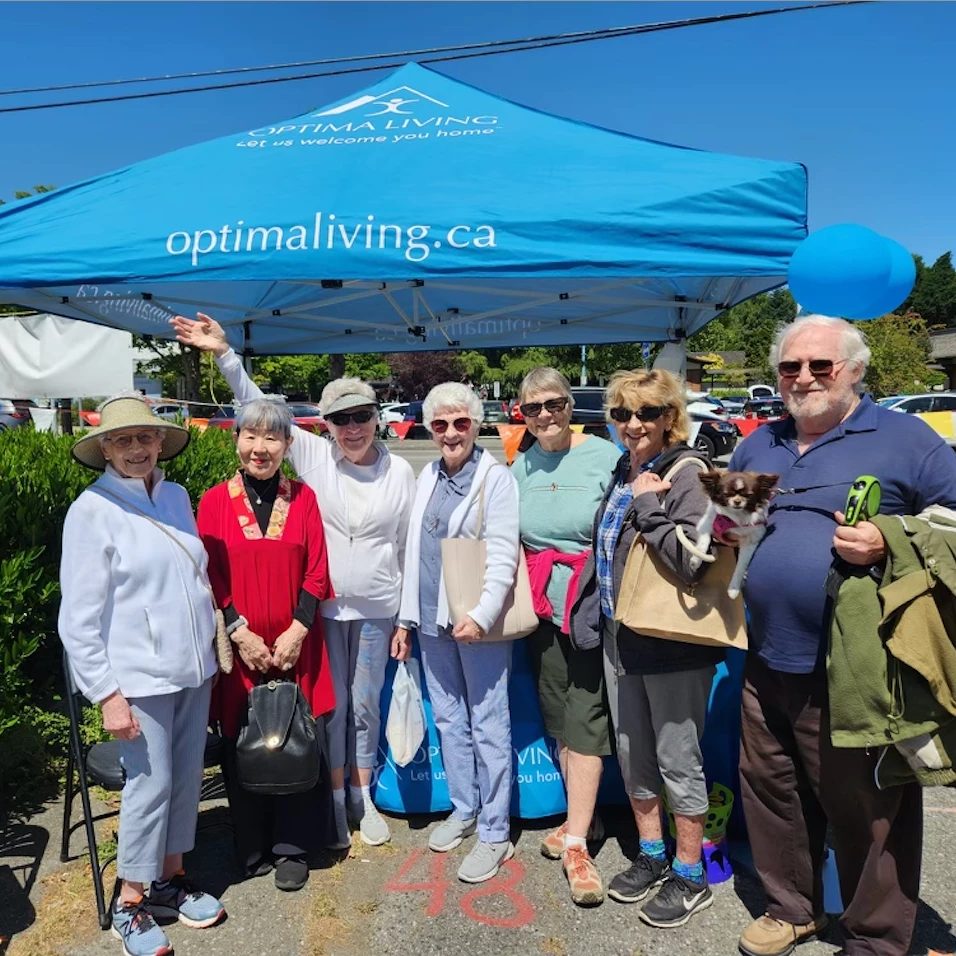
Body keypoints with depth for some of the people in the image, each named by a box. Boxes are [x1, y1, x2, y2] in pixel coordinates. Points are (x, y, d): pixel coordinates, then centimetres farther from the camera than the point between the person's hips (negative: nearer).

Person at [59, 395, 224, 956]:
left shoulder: (177, 497, 4)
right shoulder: (92, 511, -11)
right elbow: (79, 619, -10)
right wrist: (108, 694, -12)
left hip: (195, 670, 5)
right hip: (140, 678, -5)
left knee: (187, 778, 14)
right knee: (151, 784, 3)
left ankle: (170, 878, 35)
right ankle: (130, 904, 25)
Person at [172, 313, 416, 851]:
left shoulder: (400, 472, -3)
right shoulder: (313, 456, -5)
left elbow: (408, 547, 3)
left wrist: (407, 615, 5)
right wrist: (226, 355, -16)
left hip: (377, 608, 1)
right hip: (322, 604, -1)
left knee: (365, 705, 14)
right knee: (330, 705, 10)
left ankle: (363, 798, 33)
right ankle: (335, 802, 29)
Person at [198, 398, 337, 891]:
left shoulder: (303, 497, 3)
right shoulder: (214, 501, 0)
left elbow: (316, 574, 0)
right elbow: (209, 577, -2)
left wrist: (296, 632, -10)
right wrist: (240, 633, -11)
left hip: (295, 645, 1)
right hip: (238, 647, 0)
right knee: (242, 746, 9)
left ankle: (291, 848, 25)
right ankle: (252, 848, 30)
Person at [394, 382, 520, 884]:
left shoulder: (495, 477, -8)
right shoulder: (428, 477, 11)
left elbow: (503, 556, -15)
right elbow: (414, 553, 14)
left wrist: (481, 615, -25)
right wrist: (406, 617, 14)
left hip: (477, 623, -6)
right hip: (432, 621, 7)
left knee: (488, 728, 3)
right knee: (448, 721, 17)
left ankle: (494, 833, 15)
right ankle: (463, 809, 34)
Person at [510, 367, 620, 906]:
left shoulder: (605, 456, -8)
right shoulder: (521, 467, 8)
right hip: (544, 609, 5)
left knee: (586, 717, -3)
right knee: (558, 716, 13)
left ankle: (576, 842, 8)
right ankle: (583, 818, 31)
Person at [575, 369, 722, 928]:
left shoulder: (688, 475, -15)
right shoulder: (622, 473, 8)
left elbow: (695, 561, -28)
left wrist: (648, 505, -23)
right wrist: (598, 613, 14)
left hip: (673, 644, -7)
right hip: (621, 637, 8)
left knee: (678, 761, 8)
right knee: (632, 755, 19)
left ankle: (690, 877, 28)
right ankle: (651, 856, 39)